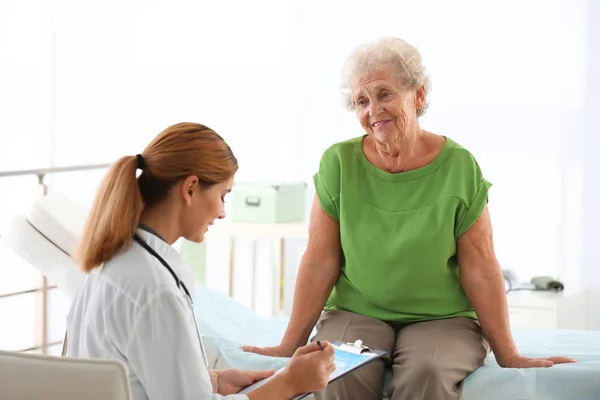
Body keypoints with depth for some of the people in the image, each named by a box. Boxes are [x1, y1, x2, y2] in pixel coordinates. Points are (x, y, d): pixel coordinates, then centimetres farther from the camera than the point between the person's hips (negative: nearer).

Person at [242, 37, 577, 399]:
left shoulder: (459, 166, -4)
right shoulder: (339, 163, -1)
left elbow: (481, 273, -2)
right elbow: (320, 264, -1)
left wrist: (508, 355, -4)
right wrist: (291, 344, -5)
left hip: (443, 318, 0)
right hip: (355, 312, 1)